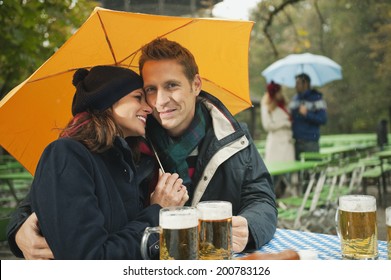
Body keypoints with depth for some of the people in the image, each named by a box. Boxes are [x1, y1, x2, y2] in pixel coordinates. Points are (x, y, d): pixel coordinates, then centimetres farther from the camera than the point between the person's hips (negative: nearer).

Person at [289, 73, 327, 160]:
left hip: (310, 142, -5)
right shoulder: (294, 99, 14)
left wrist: (307, 114, -18)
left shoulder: (316, 99, -3)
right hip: (295, 142, 5)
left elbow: (323, 119, -10)